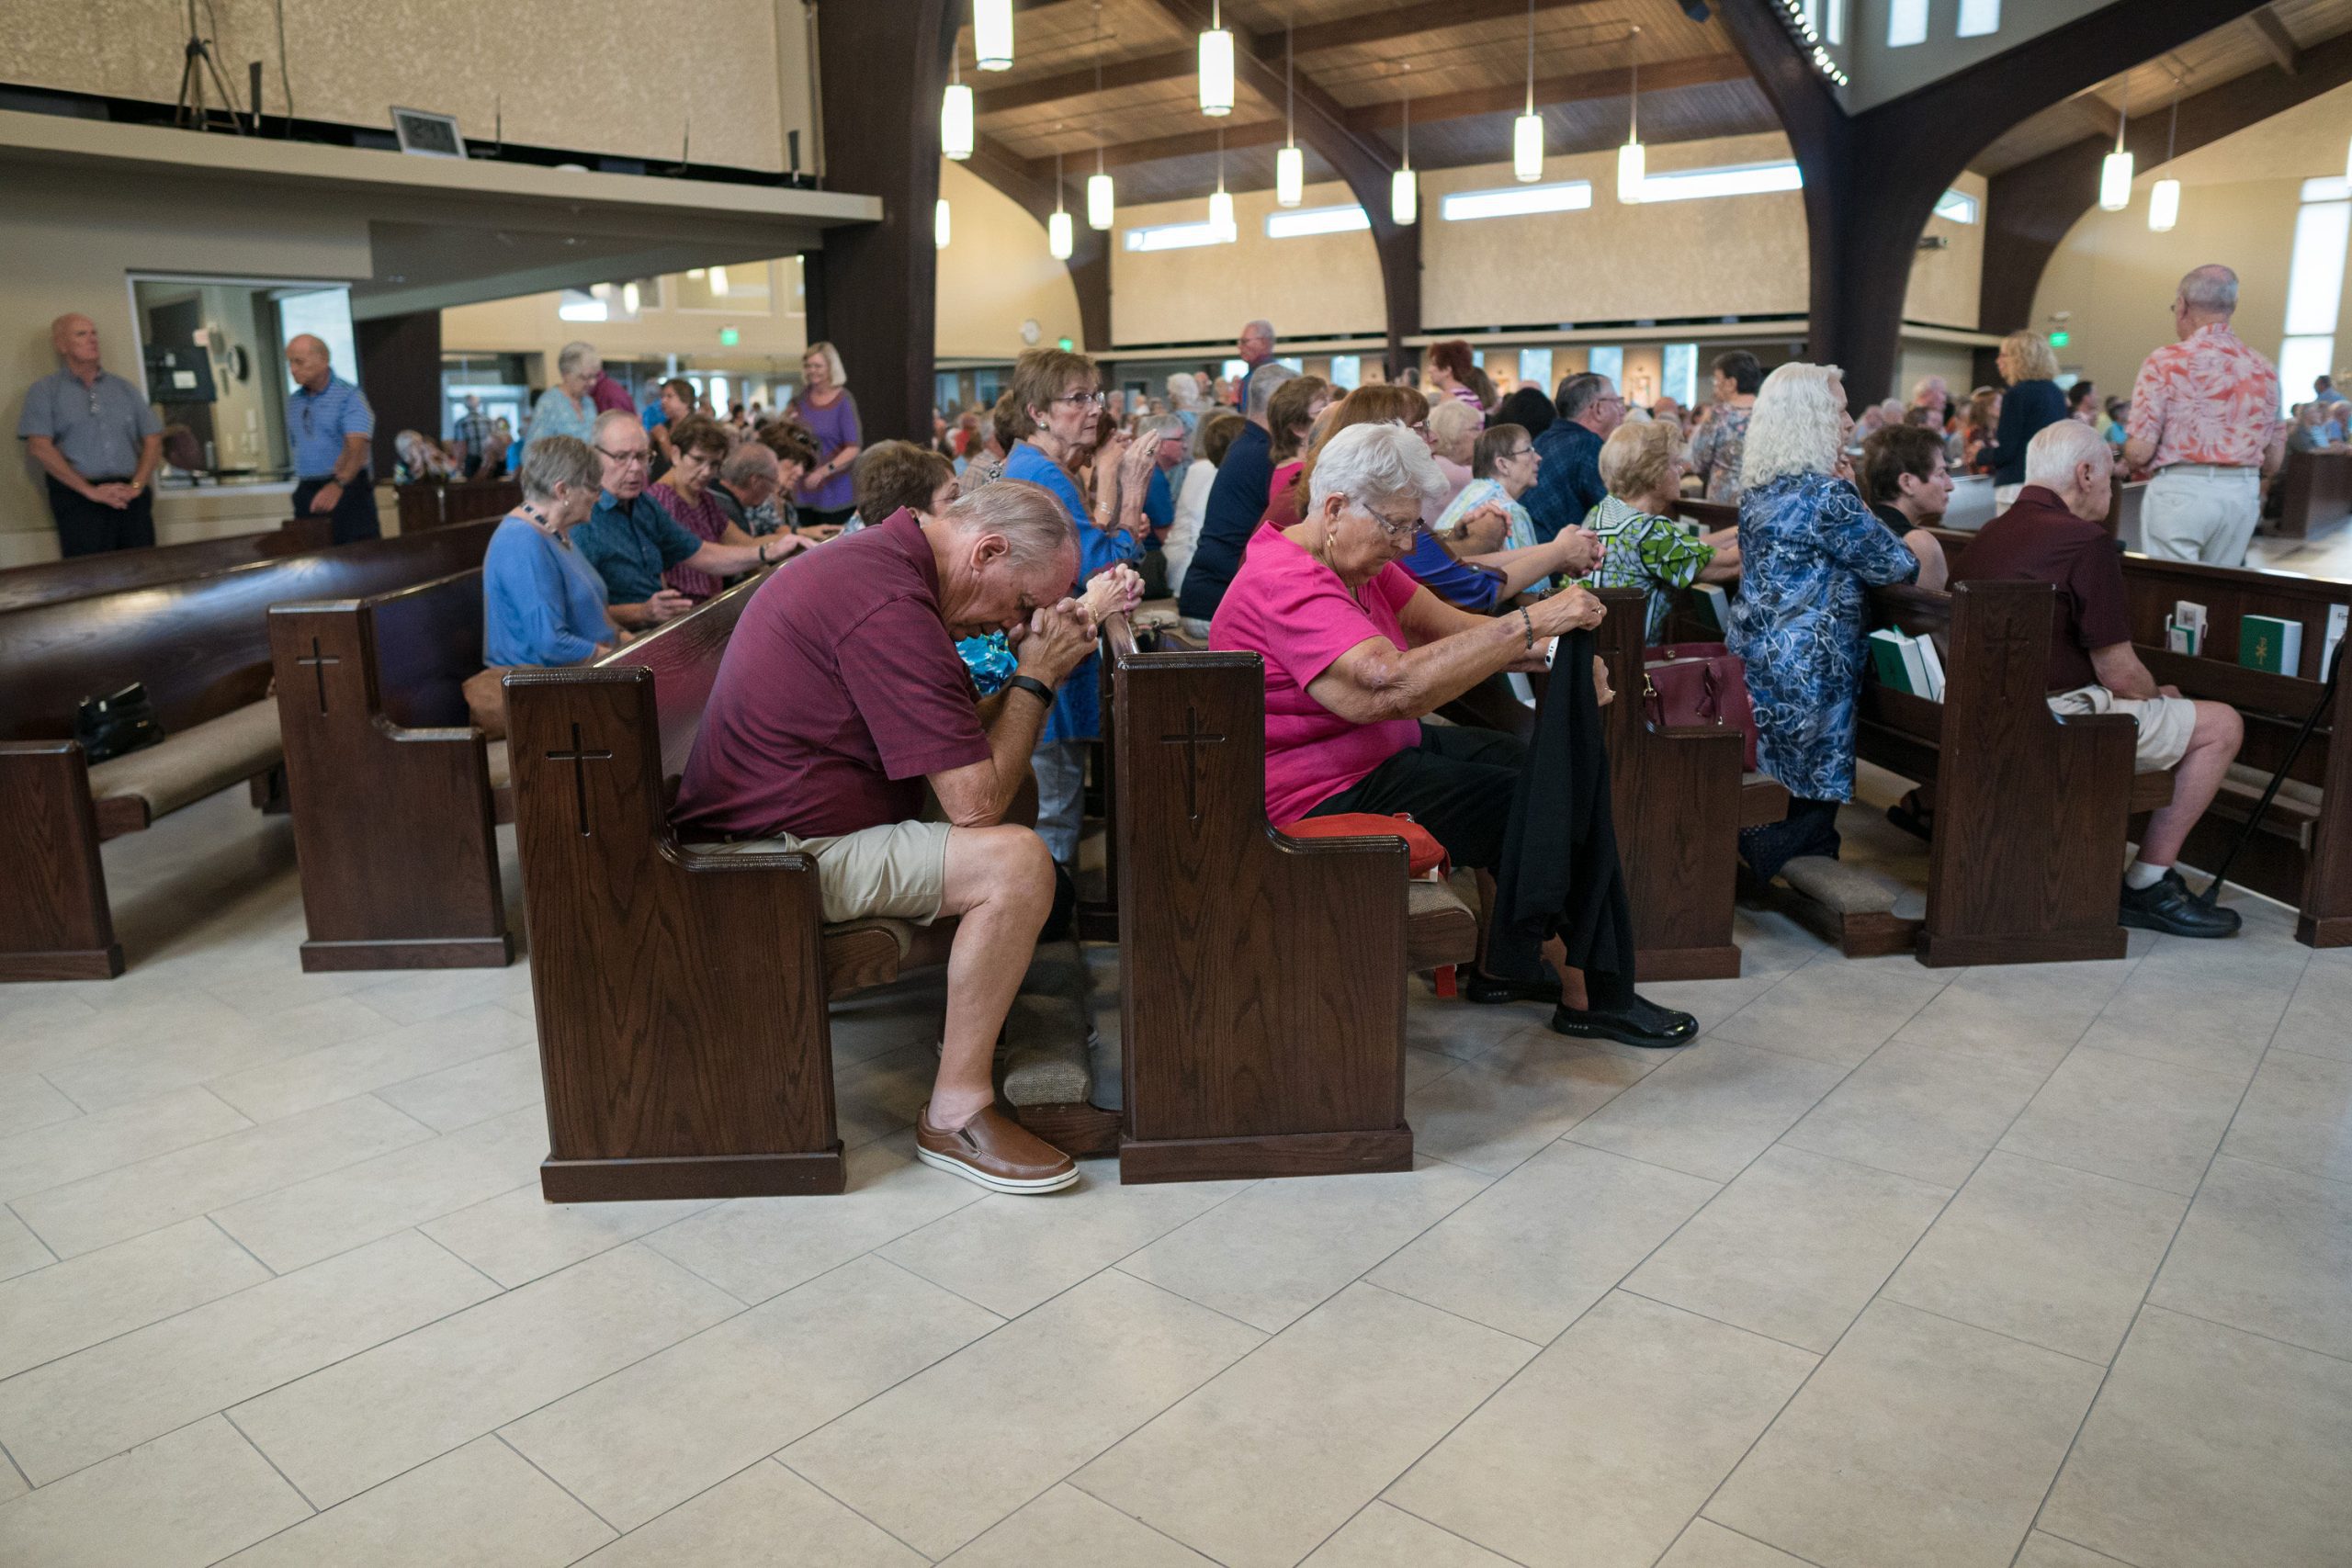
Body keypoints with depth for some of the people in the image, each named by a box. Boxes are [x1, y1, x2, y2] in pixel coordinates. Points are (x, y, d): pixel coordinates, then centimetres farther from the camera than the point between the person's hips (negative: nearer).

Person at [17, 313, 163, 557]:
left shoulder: (124, 388, 18)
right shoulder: (44, 391, 8)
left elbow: (153, 440, 14)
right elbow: (38, 447, -3)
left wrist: (136, 486, -3)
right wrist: (90, 490, -12)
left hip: (131, 498, 3)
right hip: (79, 500, -3)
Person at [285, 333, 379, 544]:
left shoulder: (349, 396, -10)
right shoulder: (294, 402, 12)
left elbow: (356, 447, -24)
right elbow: (299, 446, 21)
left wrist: (338, 484, -40)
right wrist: (303, 488, 13)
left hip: (346, 490, -6)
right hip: (307, 492, 6)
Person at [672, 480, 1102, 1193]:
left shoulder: (877, 559, 10)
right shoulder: (889, 609, -24)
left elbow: (959, 745, 14)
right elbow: (975, 801, -23)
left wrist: (1034, 671, -1)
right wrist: (1036, 679, -11)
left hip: (773, 817, 11)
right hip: (778, 853, -11)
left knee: (1016, 788, 17)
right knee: (1016, 860, -24)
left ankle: (974, 1017, 19)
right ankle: (955, 1111, -11)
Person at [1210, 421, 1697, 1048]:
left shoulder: (1354, 558, 8)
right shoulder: (1286, 585, -25)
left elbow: (1448, 627, 3)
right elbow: (1392, 685, -39)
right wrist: (1529, 623, -37)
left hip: (1383, 749, 11)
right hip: (1329, 795, -11)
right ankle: (1593, 997, 7)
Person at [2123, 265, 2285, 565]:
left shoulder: (2165, 362, -7)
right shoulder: (2262, 369, 8)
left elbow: (2140, 452, -11)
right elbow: (2273, 459, 12)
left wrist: (2127, 455, 10)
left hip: (2180, 492, -5)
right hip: (2243, 494, 5)